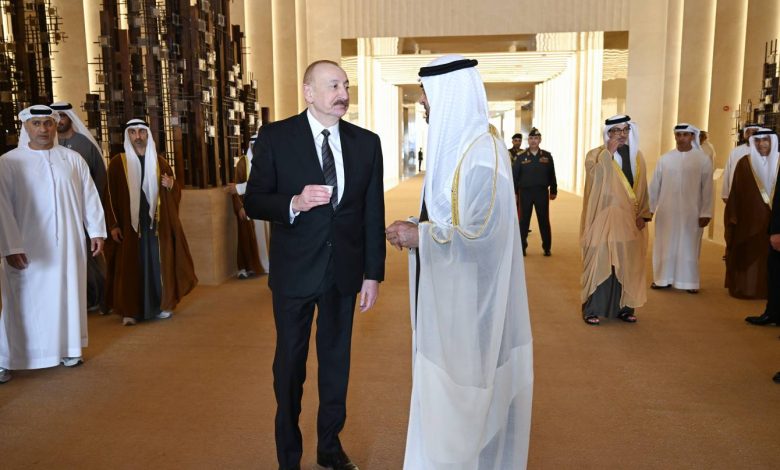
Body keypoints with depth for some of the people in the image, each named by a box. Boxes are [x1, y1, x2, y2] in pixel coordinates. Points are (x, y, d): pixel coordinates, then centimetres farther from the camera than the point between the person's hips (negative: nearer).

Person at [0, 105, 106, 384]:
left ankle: (67, 349, 24)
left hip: (68, 244, 3)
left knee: (68, 295, 10)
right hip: (28, 246, -2)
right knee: (25, 300, 2)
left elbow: (90, 197, 8)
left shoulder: (73, 159, 6)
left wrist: (96, 232, 4)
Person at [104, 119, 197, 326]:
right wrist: (114, 224, -8)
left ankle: (162, 305, 17)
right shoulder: (118, 162, 0)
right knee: (130, 266, 0)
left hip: (156, 223, 3)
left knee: (158, 264, 6)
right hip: (129, 223, -2)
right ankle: (130, 311, 6)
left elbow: (176, 191, 14)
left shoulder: (159, 162, 10)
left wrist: (170, 185, -9)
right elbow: (111, 196, -2)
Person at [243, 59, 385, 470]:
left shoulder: (366, 142, 1)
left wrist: (373, 273, 1)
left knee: (336, 360, 15)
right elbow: (253, 202, -6)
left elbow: (373, 213, 3)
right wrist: (294, 203, -25)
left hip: (344, 271, 3)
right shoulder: (275, 138, -6)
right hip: (295, 270, -2)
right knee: (290, 363, 11)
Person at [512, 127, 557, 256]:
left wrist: (553, 191, 5)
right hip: (525, 192, 0)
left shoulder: (547, 156, 3)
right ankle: (522, 247, 16)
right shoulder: (521, 157, 0)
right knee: (524, 221, 7)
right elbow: (514, 175, 1)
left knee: (544, 221, 6)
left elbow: (551, 175, 6)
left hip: (542, 192, 1)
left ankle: (547, 247, 16)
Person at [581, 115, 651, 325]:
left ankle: (623, 307, 19)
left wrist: (644, 214, 3)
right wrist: (609, 152, -20)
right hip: (604, 219, -4)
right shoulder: (596, 154, -2)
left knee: (627, 265, 8)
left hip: (630, 220, 4)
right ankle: (591, 309, 4)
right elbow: (595, 176, -22)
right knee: (599, 263, -3)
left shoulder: (637, 156, 11)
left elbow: (642, 188, 13)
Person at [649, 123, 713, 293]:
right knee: (665, 246, 8)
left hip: (691, 212, -2)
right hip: (666, 211, 2)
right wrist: (650, 207, 5)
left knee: (688, 246, 7)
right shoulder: (665, 158, 2)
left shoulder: (703, 159, -2)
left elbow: (707, 188, -3)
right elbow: (655, 185, 5)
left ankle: (689, 281, 17)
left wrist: (705, 213, -7)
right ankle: (664, 278, 19)